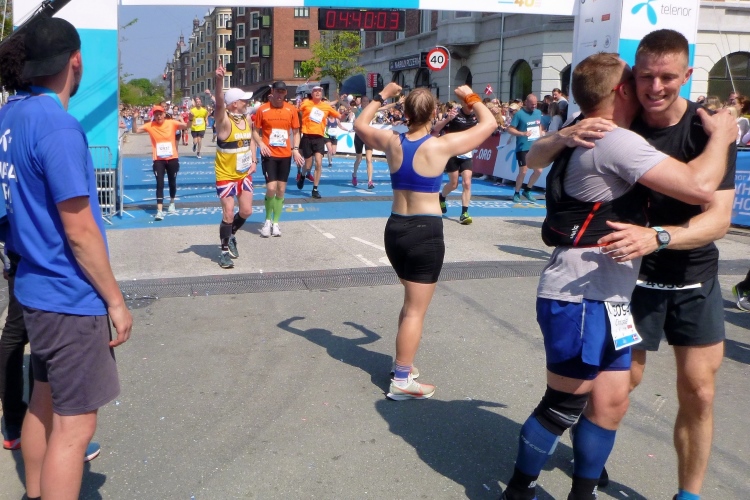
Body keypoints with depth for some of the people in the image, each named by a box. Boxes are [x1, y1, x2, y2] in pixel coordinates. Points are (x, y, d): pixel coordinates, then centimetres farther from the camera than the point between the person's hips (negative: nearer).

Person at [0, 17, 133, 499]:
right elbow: (79, 230, -21)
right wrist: (115, 299, -12)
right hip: (70, 297, -9)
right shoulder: (59, 126, -20)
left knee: (44, 401, 22)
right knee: (74, 424, 0)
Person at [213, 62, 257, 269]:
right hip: (226, 176, -6)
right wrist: (220, 80, -54)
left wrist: (254, 161, 5)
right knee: (228, 215, -4)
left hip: (244, 174, 6)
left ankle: (231, 235, 37)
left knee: (246, 211, 10)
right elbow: (219, 103, -38)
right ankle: (225, 251, 13)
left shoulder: (247, 120, 1)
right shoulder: (224, 121, -19)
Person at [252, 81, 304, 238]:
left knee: (281, 190, 6)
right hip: (269, 154, -3)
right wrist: (261, 144, -15)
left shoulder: (291, 110, 3)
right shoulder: (262, 110, -3)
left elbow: (296, 131, 10)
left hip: (285, 155, 3)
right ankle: (268, 220, 10)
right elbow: (255, 131, 4)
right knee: (271, 188, -12)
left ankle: (275, 223, 19)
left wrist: (295, 149, -3)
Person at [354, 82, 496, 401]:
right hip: (425, 231, -6)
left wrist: (382, 96, 25)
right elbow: (488, 124, -2)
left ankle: (402, 364, 34)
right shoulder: (442, 146, -14)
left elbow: (360, 124, 19)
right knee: (416, 310, 2)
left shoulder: (391, 142, -1)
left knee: (412, 301, 24)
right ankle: (402, 382, 7)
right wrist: (471, 98, 13)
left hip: (395, 228, 6)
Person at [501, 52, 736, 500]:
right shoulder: (617, 142, -17)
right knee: (564, 408, 2)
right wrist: (721, 135, -5)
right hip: (579, 298, -10)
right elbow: (700, 187, -24)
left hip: (606, 299, 10)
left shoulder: (588, 140, 15)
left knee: (611, 402, 12)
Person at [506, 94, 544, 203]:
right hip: (523, 148, -6)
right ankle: (517, 193, 15)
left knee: (538, 171, 4)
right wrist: (523, 133, -25)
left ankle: (527, 190, 24)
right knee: (523, 171, -4)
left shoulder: (538, 113, 8)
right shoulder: (519, 114, -10)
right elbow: (510, 129, -12)